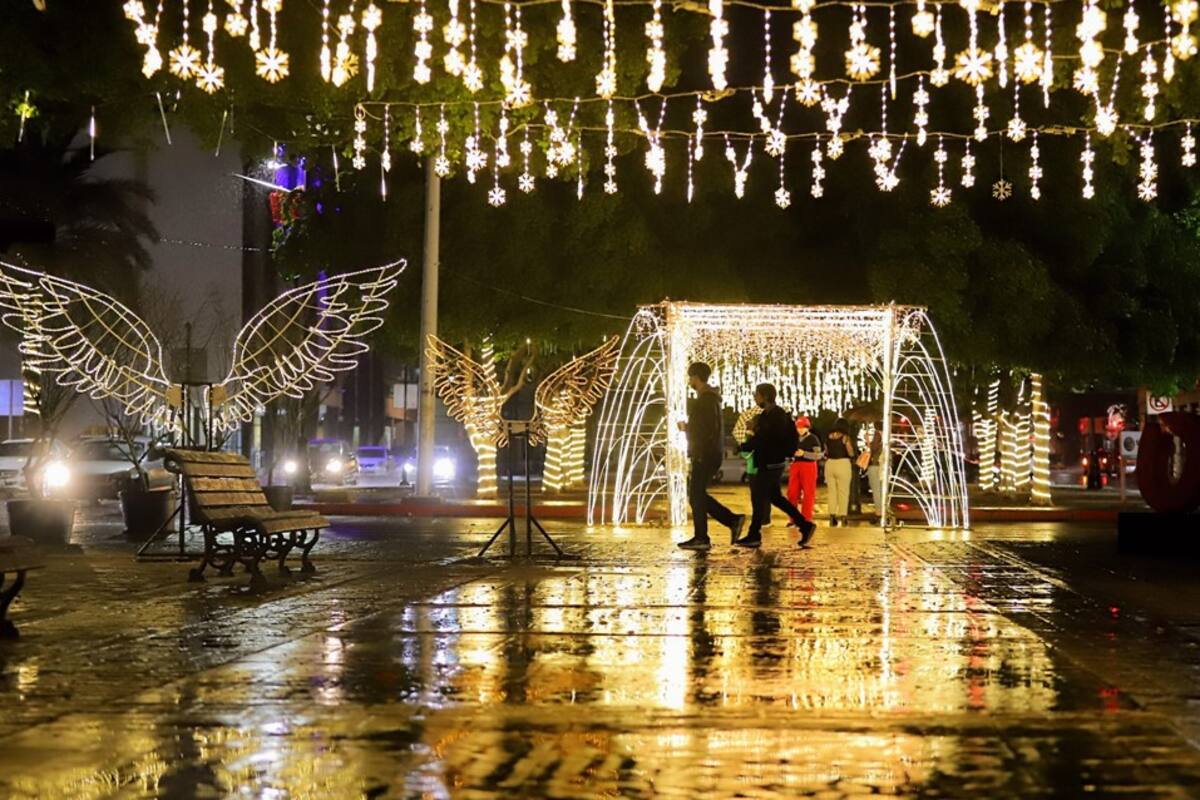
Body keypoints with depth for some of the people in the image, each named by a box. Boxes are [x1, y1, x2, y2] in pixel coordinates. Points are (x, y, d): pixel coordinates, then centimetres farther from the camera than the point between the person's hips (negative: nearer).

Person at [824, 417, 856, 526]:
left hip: (829, 464, 4)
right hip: (843, 463, -4)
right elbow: (851, 454, -6)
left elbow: (826, 453, 12)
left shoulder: (829, 437, 8)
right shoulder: (845, 437, -7)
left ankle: (832, 515, 6)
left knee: (831, 492, 10)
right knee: (843, 492, 3)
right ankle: (842, 516, 0)